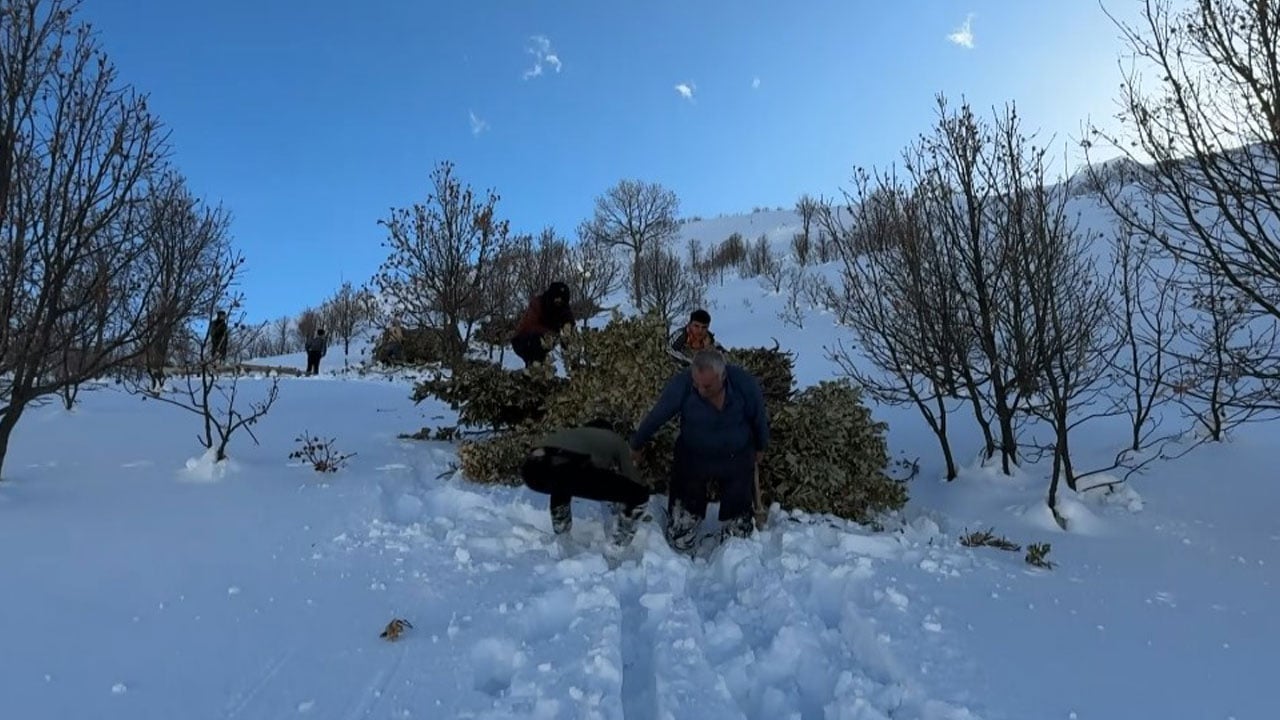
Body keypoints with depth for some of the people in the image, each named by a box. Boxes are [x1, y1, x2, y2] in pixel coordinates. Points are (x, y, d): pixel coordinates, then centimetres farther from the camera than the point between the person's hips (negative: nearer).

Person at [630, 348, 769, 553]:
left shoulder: (745, 384, -26)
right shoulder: (680, 385, -30)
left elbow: (760, 418, -4)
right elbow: (654, 418, -12)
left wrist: (760, 448, 13)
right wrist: (636, 446, 4)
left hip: (737, 459, 1)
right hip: (693, 458, 0)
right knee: (680, 541, 8)